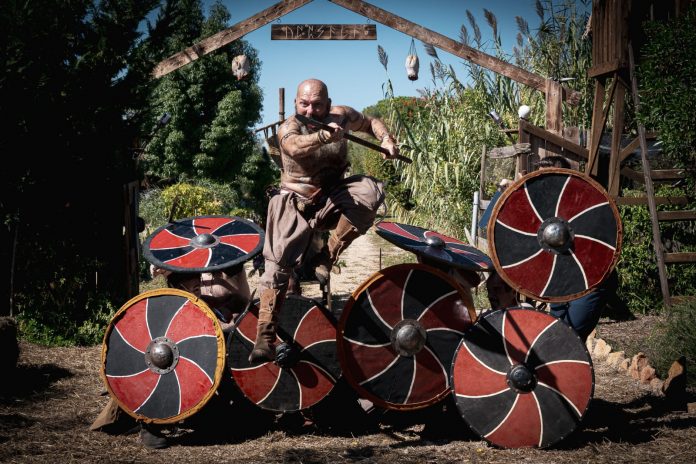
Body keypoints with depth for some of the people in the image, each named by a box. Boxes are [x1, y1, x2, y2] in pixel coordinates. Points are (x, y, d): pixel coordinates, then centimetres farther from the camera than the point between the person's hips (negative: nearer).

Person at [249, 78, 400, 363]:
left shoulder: (341, 117, -1)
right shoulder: (289, 128, -12)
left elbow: (370, 122, 21)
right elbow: (295, 147, -38)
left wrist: (386, 140, 0)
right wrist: (324, 136, -58)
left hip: (332, 200, 3)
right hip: (296, 203, -3)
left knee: (370, 190, -27)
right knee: (278, 264, -18)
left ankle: (326, 259, -19)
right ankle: (264, 337, -18)